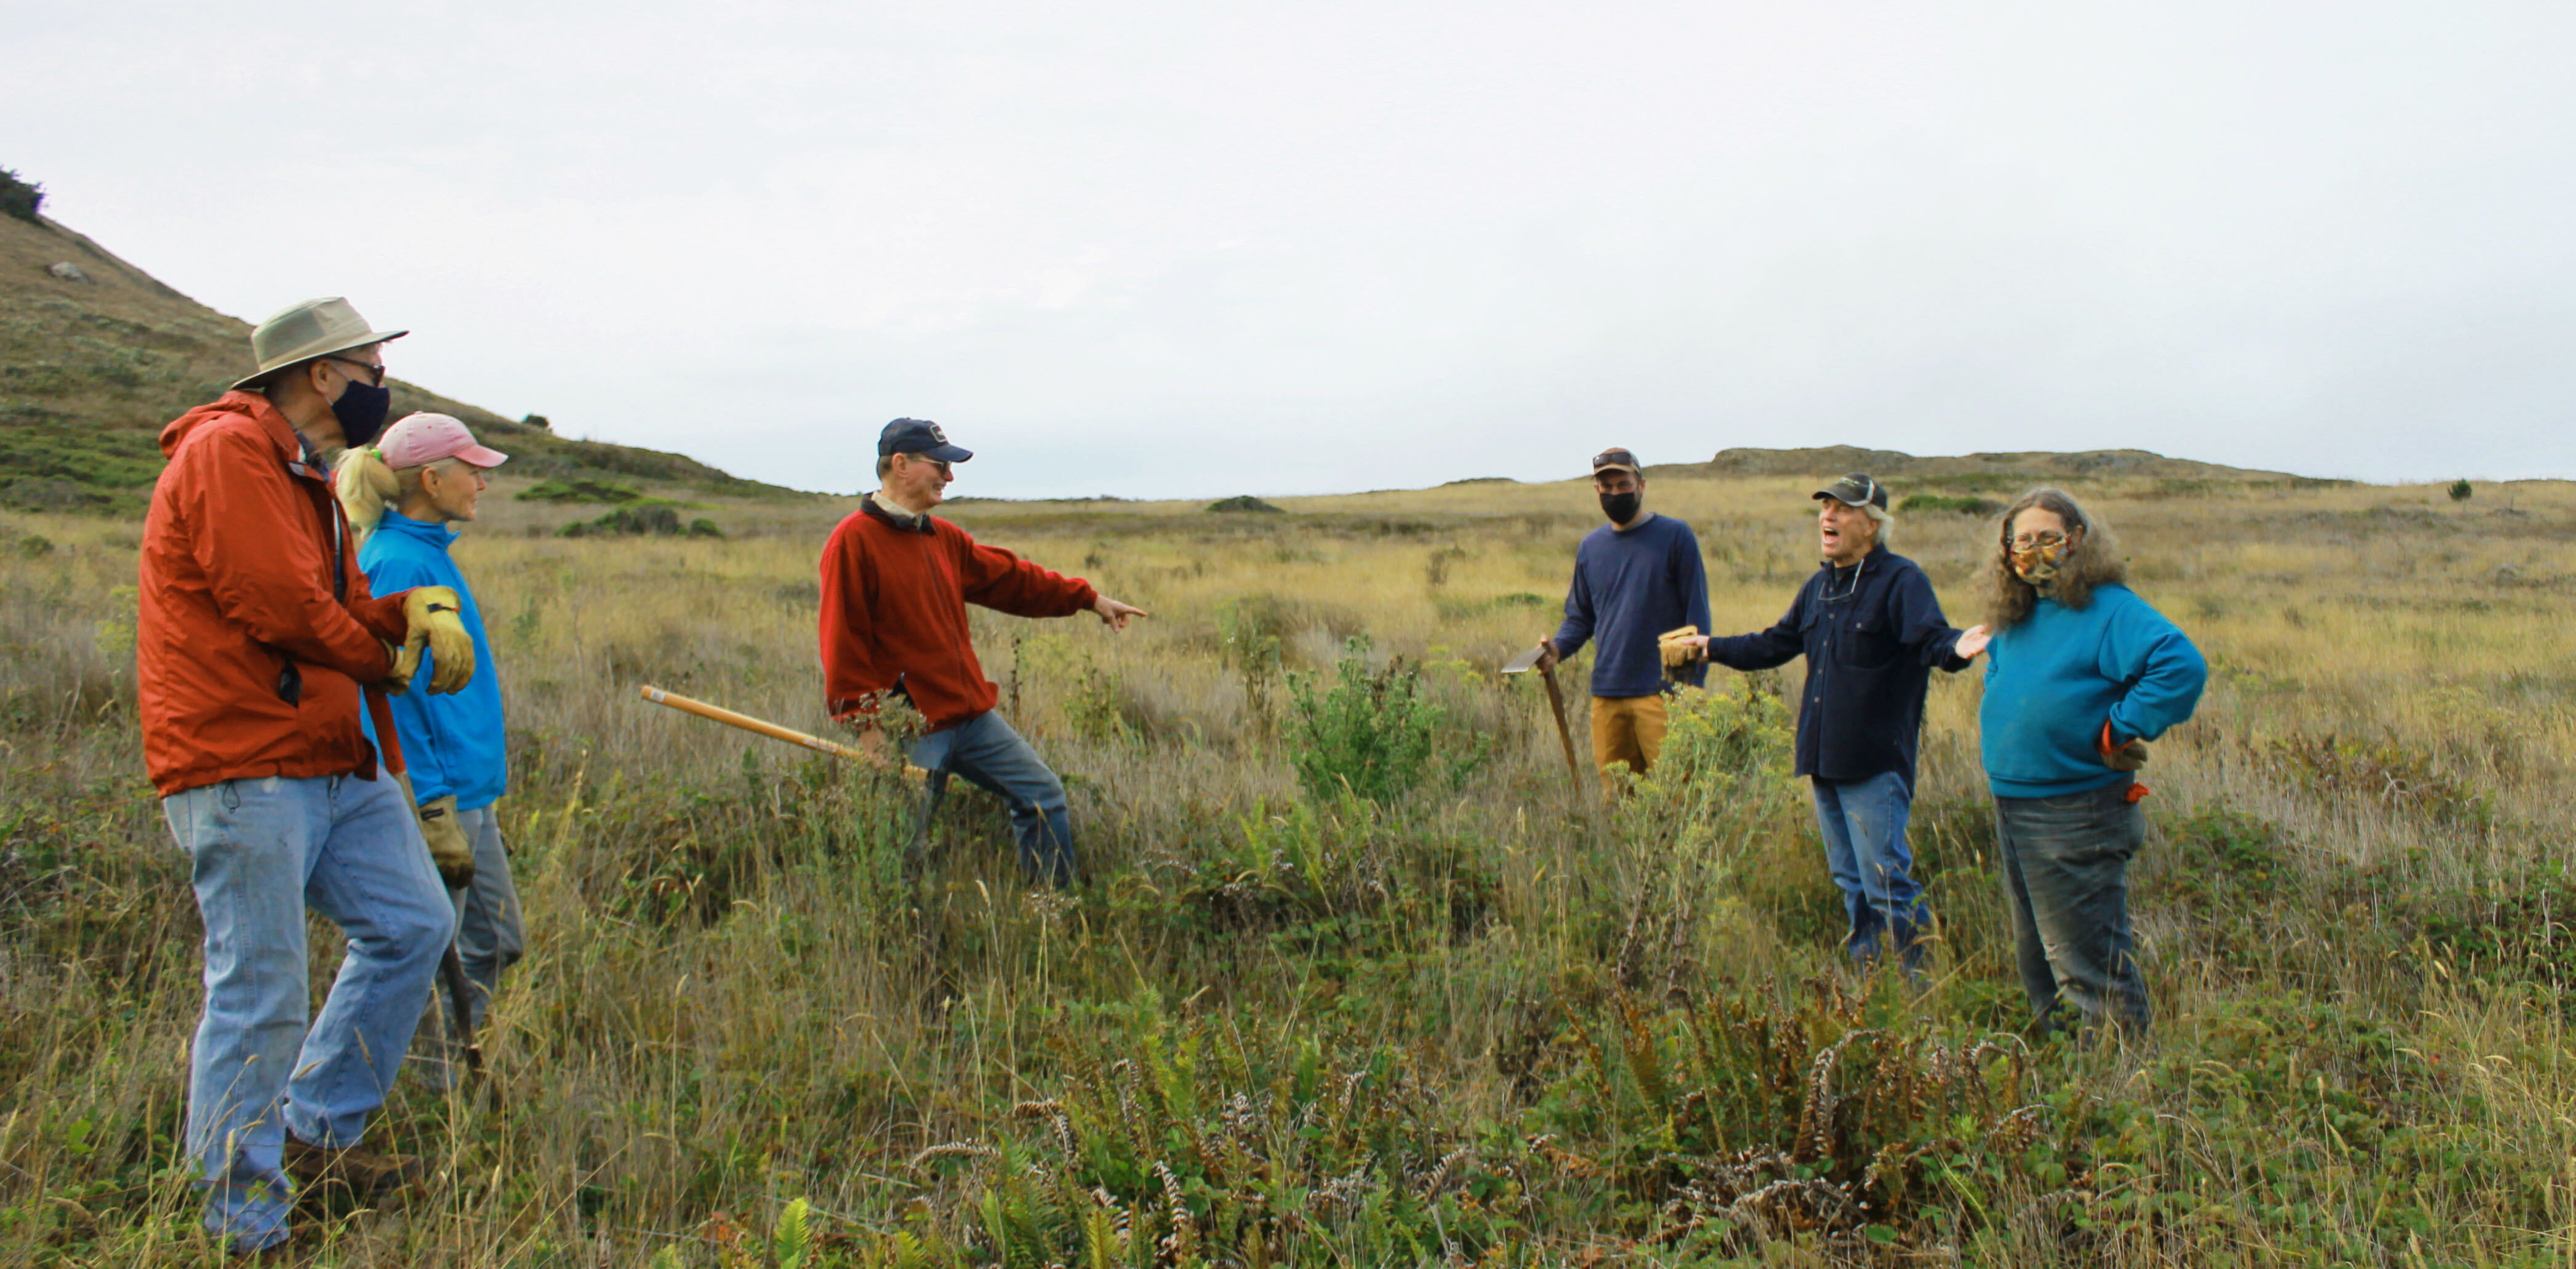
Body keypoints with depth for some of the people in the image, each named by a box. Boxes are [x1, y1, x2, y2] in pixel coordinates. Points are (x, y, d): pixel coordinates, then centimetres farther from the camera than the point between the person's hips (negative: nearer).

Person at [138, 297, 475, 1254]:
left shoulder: (307, 476, 20)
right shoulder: (230, 451, -13)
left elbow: (344, 600, 19)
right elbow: (278, 603, -21)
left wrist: (420, 606, -3)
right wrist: (386, 660, -4)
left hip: (337, 764, 10)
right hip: (242, 768, -10)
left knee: (413, 926, 12)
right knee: (262, 994, -4)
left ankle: (316, 1132, 24)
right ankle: (246, 1226, 10)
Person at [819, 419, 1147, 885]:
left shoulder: (945, 538, 13)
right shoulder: (854, 541, -11)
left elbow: (1012, 579, 21)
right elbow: (845, 640, -14)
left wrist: (1089, 598, 23)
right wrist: (864, 722, -16)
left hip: (974, 716, 8)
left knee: (1043, 795, 10)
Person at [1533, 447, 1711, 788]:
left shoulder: (1675, 536, 1)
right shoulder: (1590, 547, 14)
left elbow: (1697, 613, -1)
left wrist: (1694, 683, -9)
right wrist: (1557, 648, -2)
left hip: (1662, 692, -4)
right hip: (1606, 693, 4)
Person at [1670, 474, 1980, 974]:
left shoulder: (1901, 580, -8)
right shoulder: (1819, 586, 16)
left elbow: (1931, 640, -22)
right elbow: (1777, 644, 25)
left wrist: (1957, 648, -44)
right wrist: (1712, 648, 26)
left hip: (1874, 763, -8)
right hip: (1823, 761, 8)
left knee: (1886, 880, -7)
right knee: (1850, 880, 16)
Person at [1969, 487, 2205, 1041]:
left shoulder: (2109, 609, -14)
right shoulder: (2013, 616, 11)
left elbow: (2182, 667, -28)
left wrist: (2119, 732, -20)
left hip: (2074, 819, -9)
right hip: (2012, 808, 9)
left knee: (2086, 957, -3)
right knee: (2035, 954, 19)